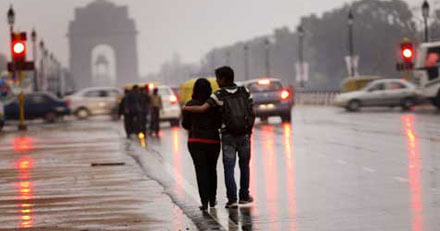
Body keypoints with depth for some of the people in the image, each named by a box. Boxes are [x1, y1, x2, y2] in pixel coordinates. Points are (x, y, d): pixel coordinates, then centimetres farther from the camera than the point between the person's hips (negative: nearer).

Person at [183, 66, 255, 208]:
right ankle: (244, 196, 22)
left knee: (229, 168, 2)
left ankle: (232, 199, -5)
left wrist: (186, 108, 0)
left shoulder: (219, 95, -7)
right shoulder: (245, 92, 4)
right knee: (244, 166, 18)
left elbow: (202, 109, -16)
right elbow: (252, 114, 5)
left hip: (228, 136, -3)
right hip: (245, 135, 3)